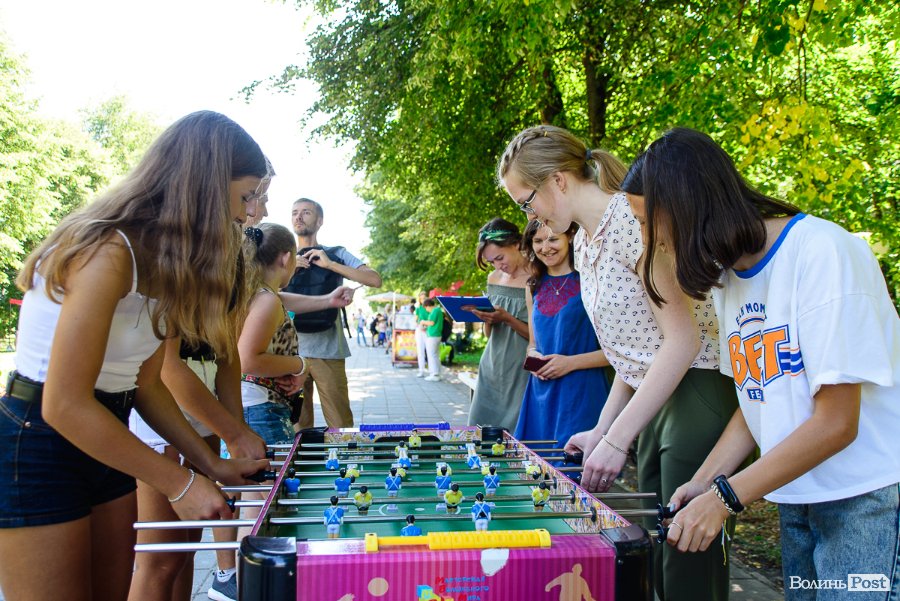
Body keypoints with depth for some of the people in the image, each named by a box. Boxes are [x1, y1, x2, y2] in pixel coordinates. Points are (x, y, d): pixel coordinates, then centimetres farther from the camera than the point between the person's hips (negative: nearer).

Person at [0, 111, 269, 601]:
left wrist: (212, 464, 3)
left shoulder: (164, 261, 5)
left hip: (101, 440, 8)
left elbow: (145, 384, 7)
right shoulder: (108, 253, -24)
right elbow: (64, 405, -25)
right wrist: (179, 484, -20)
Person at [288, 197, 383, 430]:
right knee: (297, 425, 7)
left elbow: (375, 280, -7)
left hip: (327, 351, -3)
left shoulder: (336, 254, 5)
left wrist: (330, 264, -12)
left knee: (341, 425, -3)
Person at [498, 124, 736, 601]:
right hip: (653, 400, 9)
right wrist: (600, 430, 11)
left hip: (699, 395, -9)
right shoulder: (583, 244, 12)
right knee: (658, 550, 15)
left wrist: (616, 440, -20)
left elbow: (683, 339, -22)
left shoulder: (631, 219, -17)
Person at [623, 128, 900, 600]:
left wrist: (724, 498, -18)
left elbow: (836, 423, -20)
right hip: (796, 497, 6)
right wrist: (703, 483, -3)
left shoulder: (821, 251, -19)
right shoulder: (727, 278, 5)